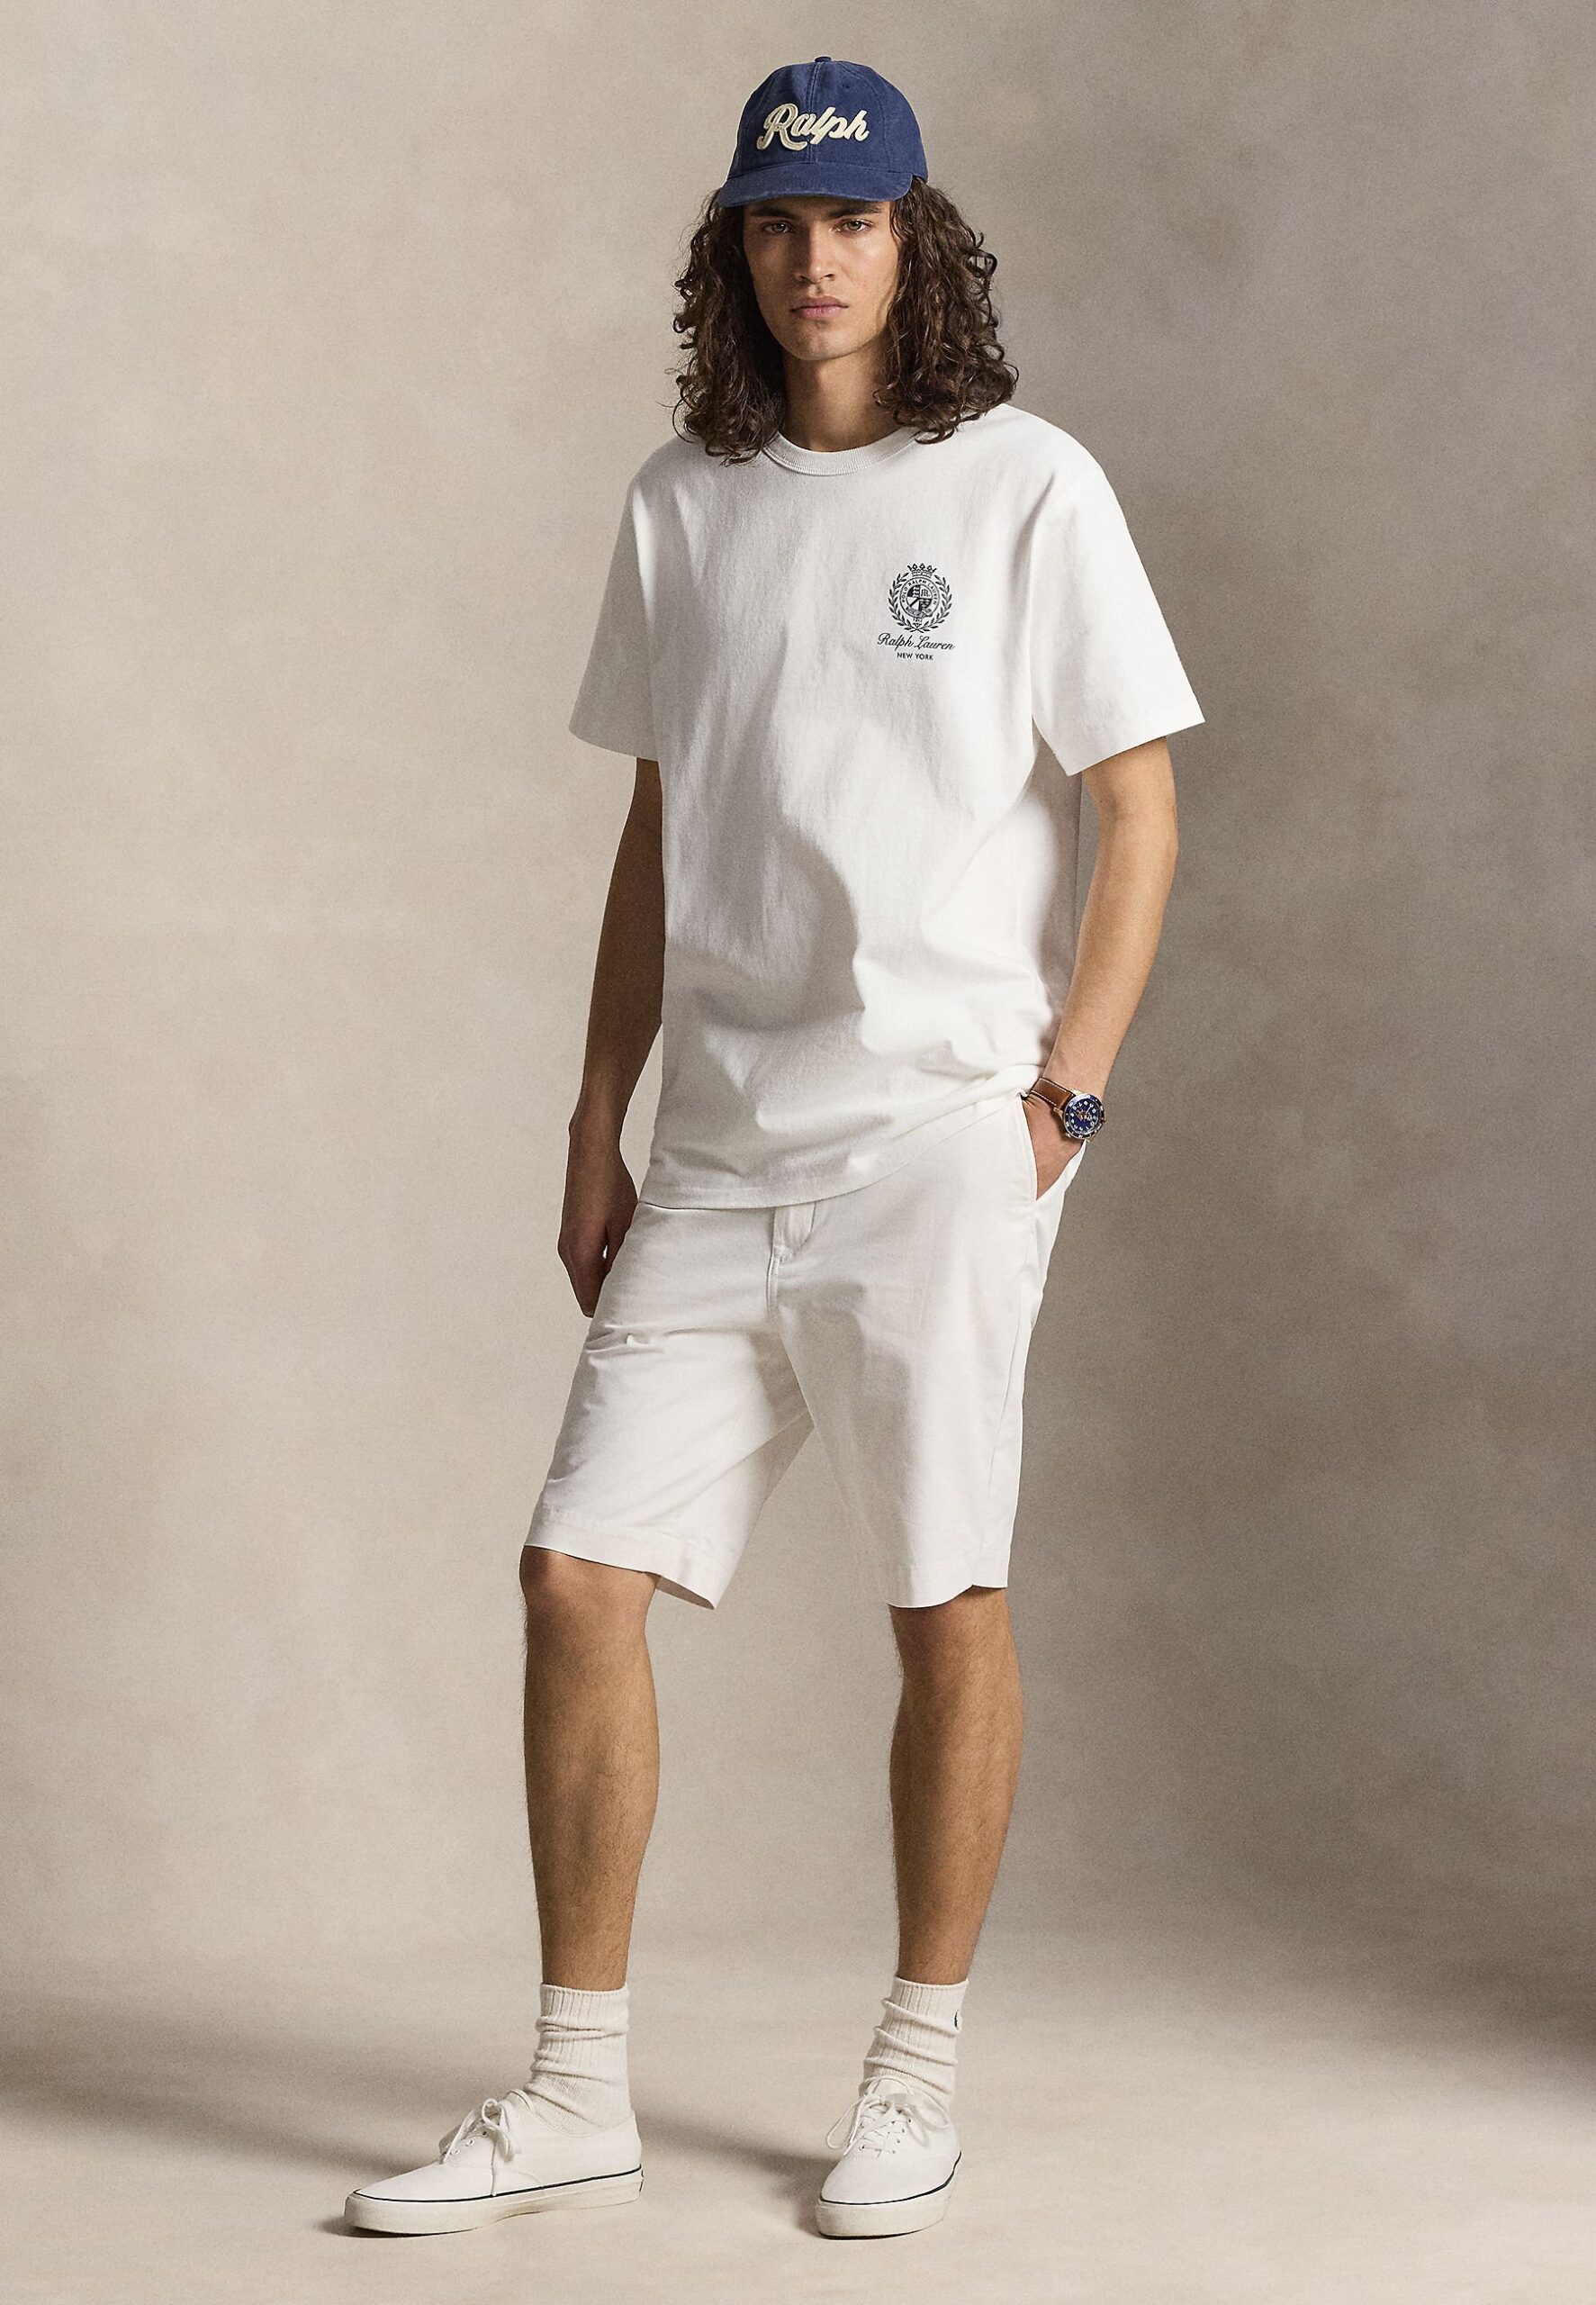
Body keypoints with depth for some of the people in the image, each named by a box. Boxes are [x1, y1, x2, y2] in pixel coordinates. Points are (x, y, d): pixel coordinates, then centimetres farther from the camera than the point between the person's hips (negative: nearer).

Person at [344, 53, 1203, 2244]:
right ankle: (576, 2094, 9)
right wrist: (599, 1123, 13)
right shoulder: (684, 503, 12)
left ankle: (920, 2072, 16)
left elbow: (1138, 813, -1)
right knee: (582, 1574, -1)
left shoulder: (1027, 487, -1)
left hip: (939, 1139, -4)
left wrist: (1066, 1097, -8)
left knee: (949, 1606, 1)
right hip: (719, 1150, 5)